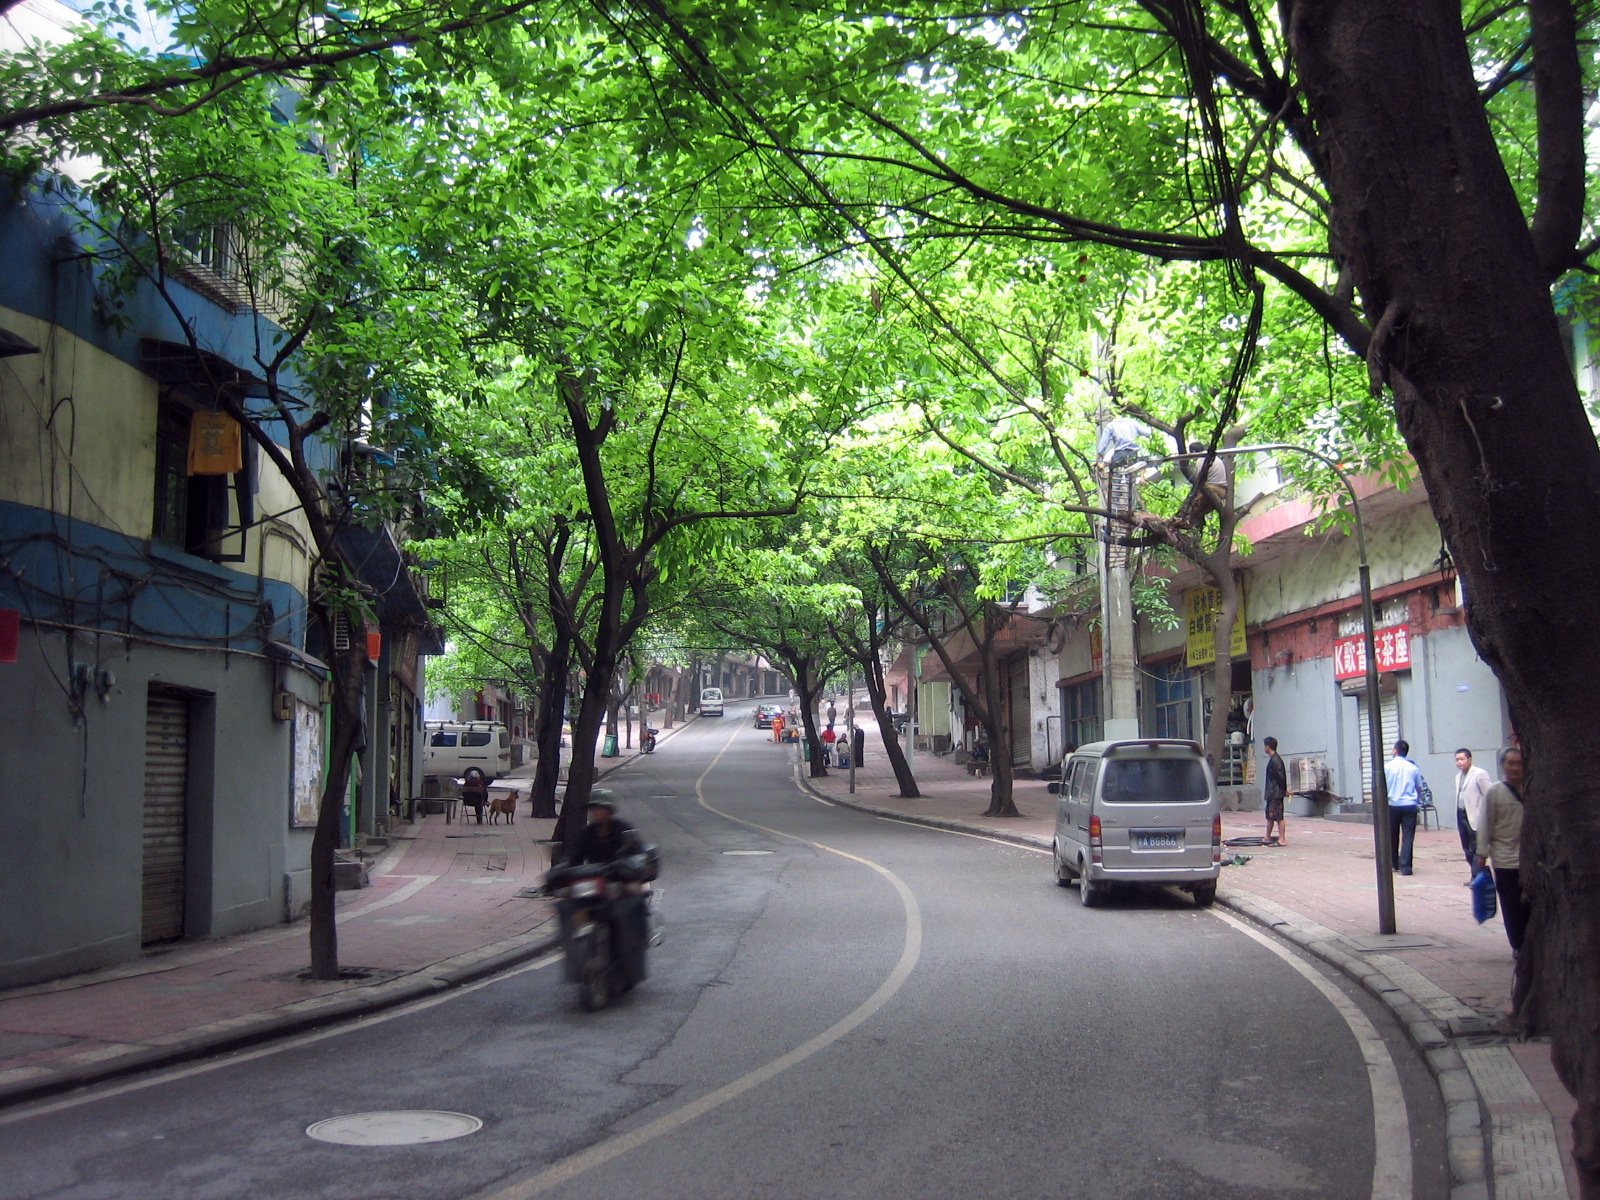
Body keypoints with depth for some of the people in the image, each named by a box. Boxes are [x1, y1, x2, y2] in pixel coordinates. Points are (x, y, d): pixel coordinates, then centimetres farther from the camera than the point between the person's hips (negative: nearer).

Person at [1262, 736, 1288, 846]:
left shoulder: (1275, 760, -18)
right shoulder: (1274, 759, 14)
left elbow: (1280, 776, -20)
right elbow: (1281, 776, 18)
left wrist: (1284, 790, -13)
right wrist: (1284, 790, 18)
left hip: (1276, 793, -11)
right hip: (1271, 793, 11)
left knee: (1278, 817, -8)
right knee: (1270, 816, 16)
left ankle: (1282, 840, -7)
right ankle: (1268, 838, 24)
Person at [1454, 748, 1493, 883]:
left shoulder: (1479, 774, -8)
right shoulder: (1458, 776, 16)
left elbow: (1488, 795, -11)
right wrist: (1458, 816, 12)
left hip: (1474, 817, -8)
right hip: (1461, 815, 8)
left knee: (1475, 850, -5)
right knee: (1467, 850, 11)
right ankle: (1474, 876, 20)